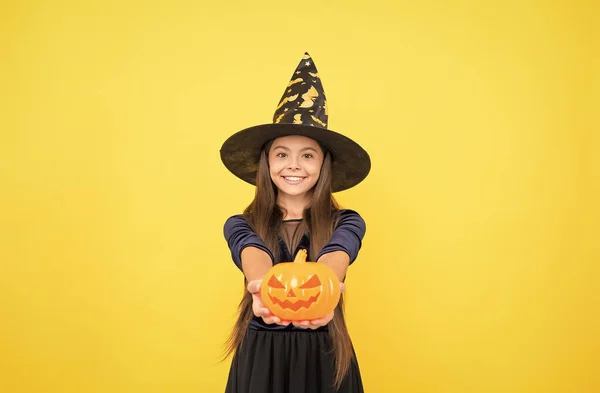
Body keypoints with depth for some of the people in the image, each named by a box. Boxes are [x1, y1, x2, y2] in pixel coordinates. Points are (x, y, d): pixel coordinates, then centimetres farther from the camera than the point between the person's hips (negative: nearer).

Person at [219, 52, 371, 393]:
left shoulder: (347, 224, -3)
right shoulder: (240, 226, -2)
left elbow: (335, 257, -26)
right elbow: (254, 256, -25)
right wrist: (263, 287, -48)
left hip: (322, 358, 0)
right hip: (259, 357, 1)